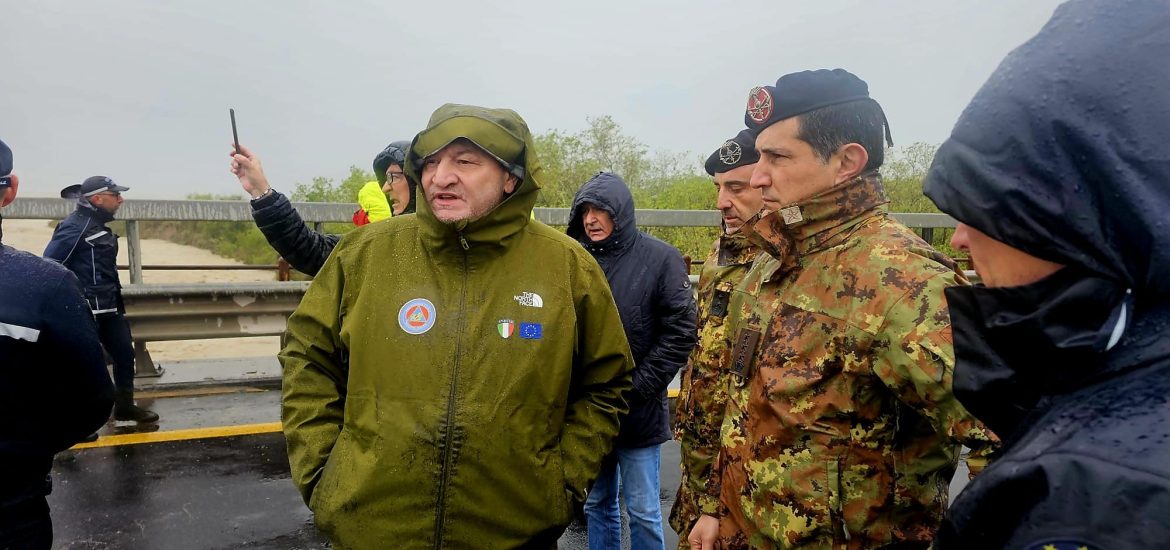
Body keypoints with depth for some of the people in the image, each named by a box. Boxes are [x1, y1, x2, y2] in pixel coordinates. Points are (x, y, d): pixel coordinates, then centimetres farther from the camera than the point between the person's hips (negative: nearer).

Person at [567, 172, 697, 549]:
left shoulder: (661, 259, -7)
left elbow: (680, 332, -9)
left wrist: (640, 385, -13)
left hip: (638, 414, -4)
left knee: (643, 513, 8)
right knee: (596, 504, 17)